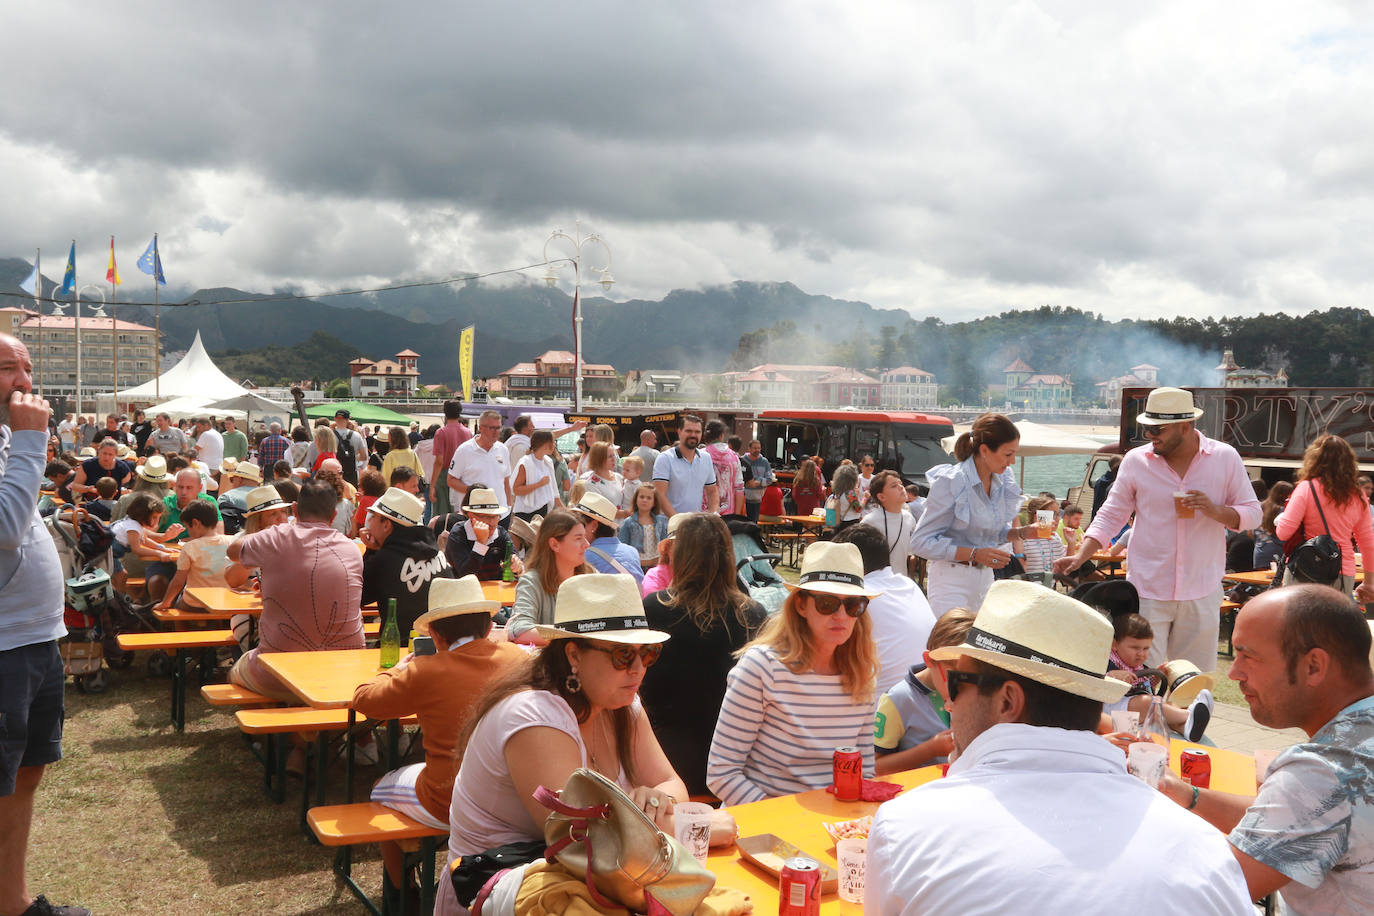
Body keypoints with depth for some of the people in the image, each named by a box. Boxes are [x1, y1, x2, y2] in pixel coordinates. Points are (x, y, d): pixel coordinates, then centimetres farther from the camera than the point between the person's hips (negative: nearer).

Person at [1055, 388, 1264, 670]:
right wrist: (1080, 556, -7)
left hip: (1202, 592, 1)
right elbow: (1111, 516, 6)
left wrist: (1215, 511, -15)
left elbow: (1252, 513, 5)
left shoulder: (1225, 458, 1)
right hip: (1147, 590, -1)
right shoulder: (1136, 460, 1)